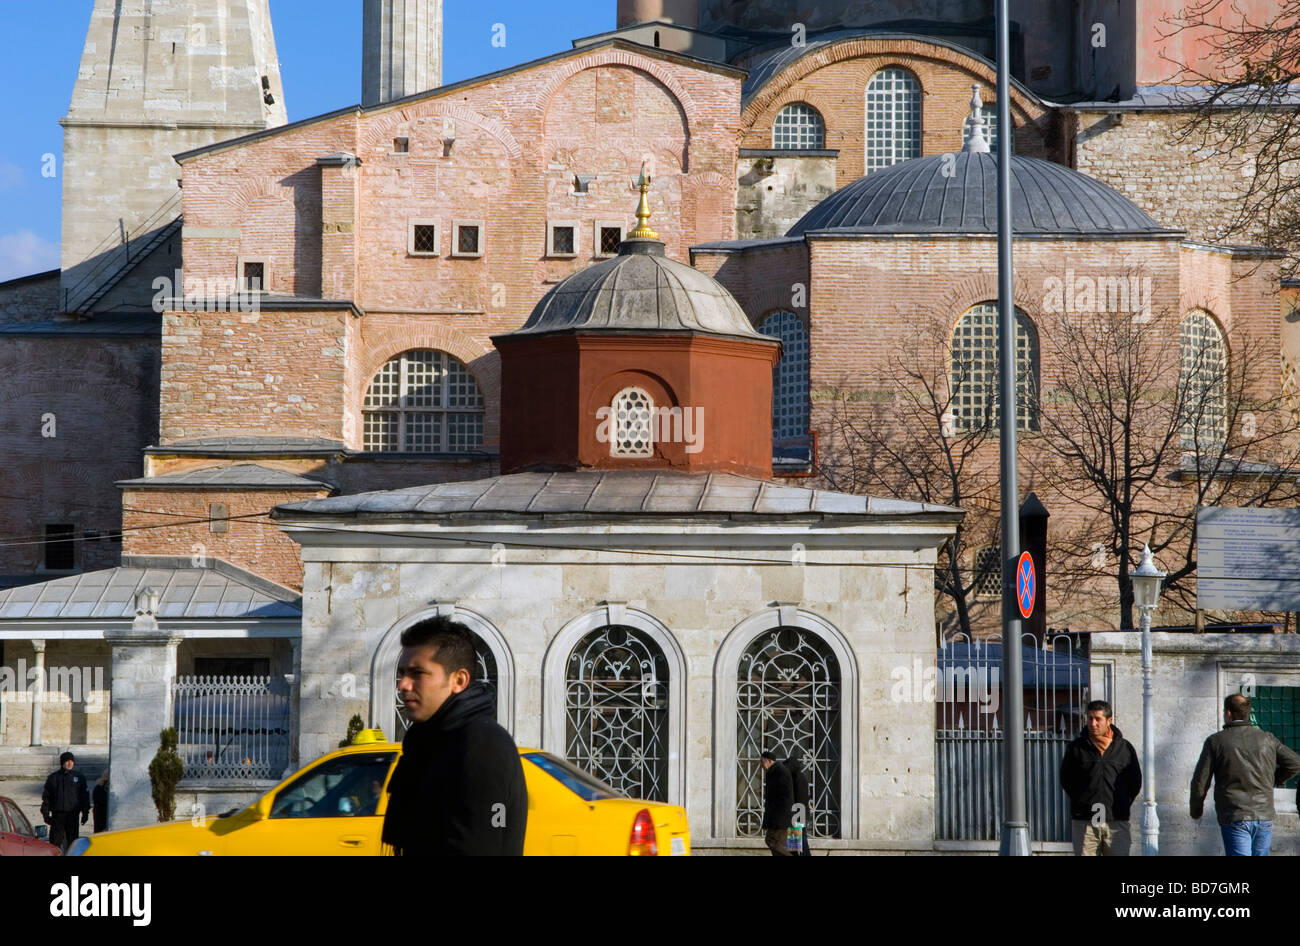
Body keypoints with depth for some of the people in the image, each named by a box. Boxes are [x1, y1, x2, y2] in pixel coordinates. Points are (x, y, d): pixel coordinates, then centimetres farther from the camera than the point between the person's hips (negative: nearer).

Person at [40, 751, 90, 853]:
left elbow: (84, 796, 9)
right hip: (57, 813, -1)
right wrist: (45, 813, 1)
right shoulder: (53, 777, 4)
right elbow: (46, 797, 7)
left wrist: (85, 813, 4)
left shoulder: (79, 777, 6)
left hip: (73, 814, 1)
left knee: (72, 840, 1)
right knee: (56, 841, -3)